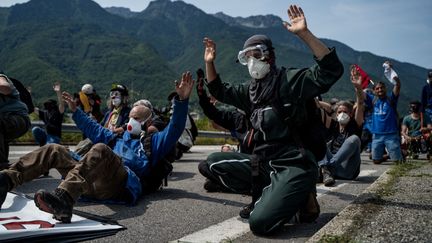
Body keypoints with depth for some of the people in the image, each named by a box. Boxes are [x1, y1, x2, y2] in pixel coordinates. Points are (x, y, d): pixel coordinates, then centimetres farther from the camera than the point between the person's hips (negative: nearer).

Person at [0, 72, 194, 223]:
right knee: (54, 150, -5)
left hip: (123, 184, -6)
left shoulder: (153, 141, 24)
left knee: (100, 149, -36)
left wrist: (181, 100, -6)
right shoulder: (118, 138, 40)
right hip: (93, 183, 7)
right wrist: (75, 111, 56)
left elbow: (174, 129, 7)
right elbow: (93, 128, 52)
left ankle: (64, 198, -59)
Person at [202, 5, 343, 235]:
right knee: (215, 161, 4)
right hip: (264, 162, 8)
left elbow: (331, 70, -23)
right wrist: (209, 62, 15)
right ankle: (263, 194, 8)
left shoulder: (290, 79, -9)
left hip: (294, 165, -8)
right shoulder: (251, 89, 13)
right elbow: (220, 91, 27)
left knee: (259, 222, -23)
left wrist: (304, 33, -30)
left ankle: (302, 196, 5)